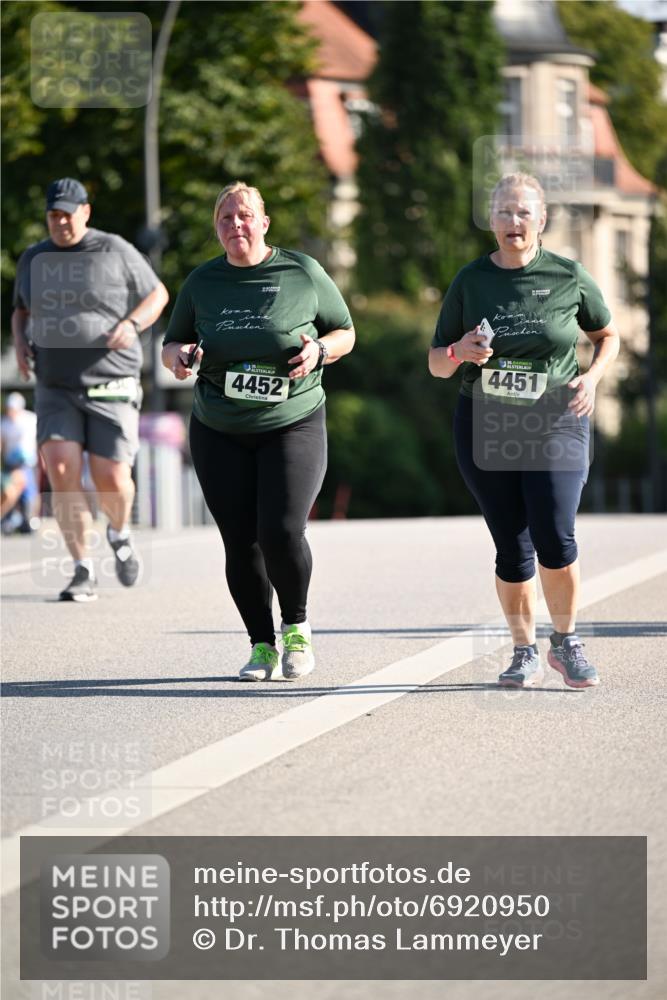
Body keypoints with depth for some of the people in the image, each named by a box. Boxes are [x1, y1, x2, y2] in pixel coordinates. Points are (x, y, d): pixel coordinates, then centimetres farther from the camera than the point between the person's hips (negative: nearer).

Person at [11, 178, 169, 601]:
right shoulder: (34, 259, 8)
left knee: (112, 480, -6)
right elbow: (22, 310, 24)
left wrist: (131, 325, -13)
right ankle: (84, 572, -9)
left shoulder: (115, 252, -3)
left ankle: (120, 533, 30)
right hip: (56, 390, 3)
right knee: (62, 470, -16)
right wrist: (20, 341, 4)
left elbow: (158, 295, 6)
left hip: (111, 387, -3)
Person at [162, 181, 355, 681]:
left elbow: (345, 332, 9)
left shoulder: (302, 272, 0)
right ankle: (263, 645, 14)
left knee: (282, 533, -16)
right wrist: (180, 354, -8)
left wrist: (318, 350, -13)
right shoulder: (202, 282, 6)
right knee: (241, 544, -2)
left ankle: (297, 628, 9)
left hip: (293, 427, -2)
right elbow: (171, 347, 16)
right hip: (220, 433, 3)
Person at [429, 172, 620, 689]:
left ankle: (566, 642, 7)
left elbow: (608, 336, 16)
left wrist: (592, 376, -3)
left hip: (556, 425, -1)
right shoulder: (470, 281, 3)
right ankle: (525, 653, 18)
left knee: (555, 538, -15)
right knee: (512, 548, 2)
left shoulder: (568, 276, 1)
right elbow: (436, 363, 8)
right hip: (485, 428, 1)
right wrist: (460, 353, -14)